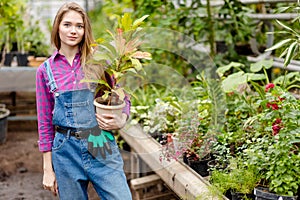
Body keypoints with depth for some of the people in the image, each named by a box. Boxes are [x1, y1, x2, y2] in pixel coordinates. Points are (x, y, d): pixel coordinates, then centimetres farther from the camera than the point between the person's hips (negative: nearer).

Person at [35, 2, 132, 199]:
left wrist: (122, 121, -13)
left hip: (102, 147, -1)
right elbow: (45, 122, 6)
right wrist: (48, 169, 5)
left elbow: (123, 99, 10)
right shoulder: (46, 70, 4)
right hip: (66, 151, 1)